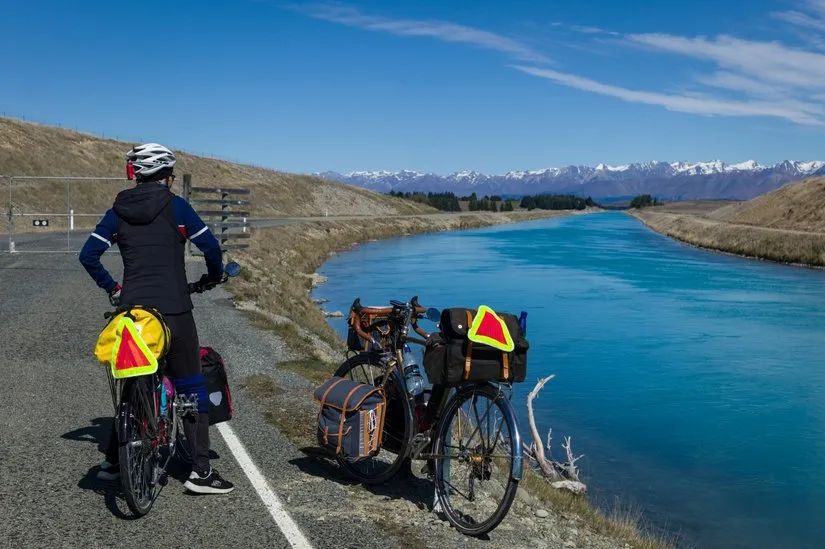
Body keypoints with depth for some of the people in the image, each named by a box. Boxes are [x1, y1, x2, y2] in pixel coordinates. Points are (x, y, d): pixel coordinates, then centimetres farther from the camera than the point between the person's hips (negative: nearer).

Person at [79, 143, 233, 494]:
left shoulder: (118, 211, 9)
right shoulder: (175, 206, -3)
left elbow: (88, 255, 6)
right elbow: (210, 246, -5)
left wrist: (111, 288, 18)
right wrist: (213, 276, 14)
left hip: (132, 308, 5)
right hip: (173, 310, -4)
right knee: (191, 388, 2)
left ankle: (112, 462, 26)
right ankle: (200, 471, 2)